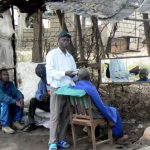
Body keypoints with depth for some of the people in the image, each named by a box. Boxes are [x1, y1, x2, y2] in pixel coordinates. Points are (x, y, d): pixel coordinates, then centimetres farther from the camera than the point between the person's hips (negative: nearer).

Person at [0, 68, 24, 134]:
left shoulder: (10, 84, 1)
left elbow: (16, 92, -11)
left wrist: (21, 99, -34)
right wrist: (15, 102, -42)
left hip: (9, 103, 6)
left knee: (20, 102, -15)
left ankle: (16, 122, -10)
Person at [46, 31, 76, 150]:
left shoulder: (70, 57, 17)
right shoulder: (52, 54, -3)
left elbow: (73, 72, 17)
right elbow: (49, 71, -13)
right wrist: (64, 73, -22)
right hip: (57, 88, -6)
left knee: (66, 116, 7)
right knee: (55, 116, -5)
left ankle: (61, 139, 17)